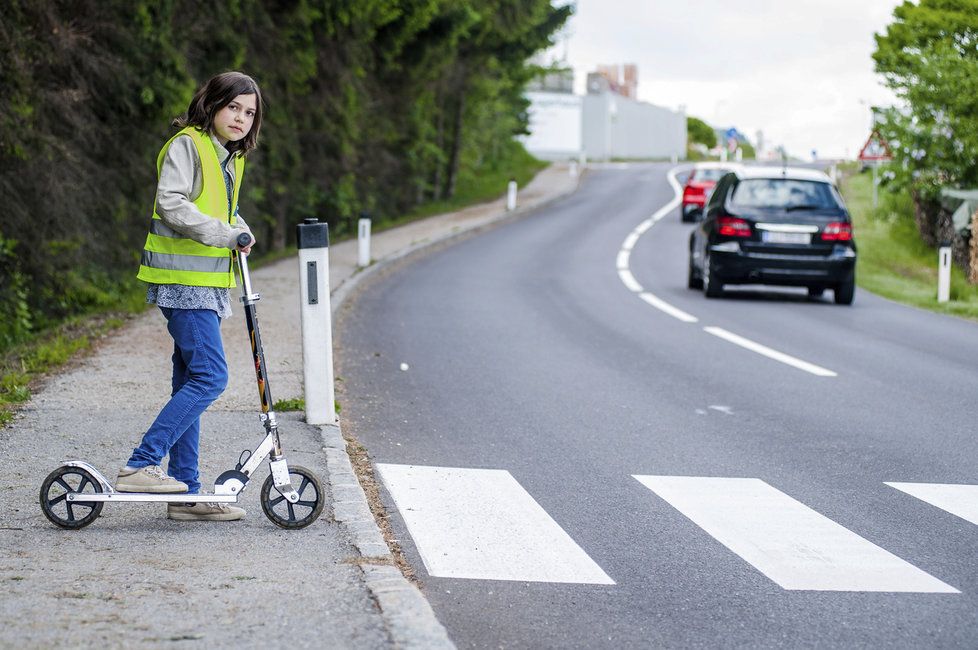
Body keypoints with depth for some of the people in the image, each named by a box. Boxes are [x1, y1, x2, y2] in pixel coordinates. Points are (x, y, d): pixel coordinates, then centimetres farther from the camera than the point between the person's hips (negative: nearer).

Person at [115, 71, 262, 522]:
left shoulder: (229, 158, 18)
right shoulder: (187, 145, -9)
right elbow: (170, 203, -21)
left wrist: (240, 231, 8)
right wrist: (223, 234, -22)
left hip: (207, 283, 9)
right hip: (183, 280, -9)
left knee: (190, 383, 8)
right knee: (210, 377, -15)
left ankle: (186, 494, 11)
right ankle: (140, 466, -12)